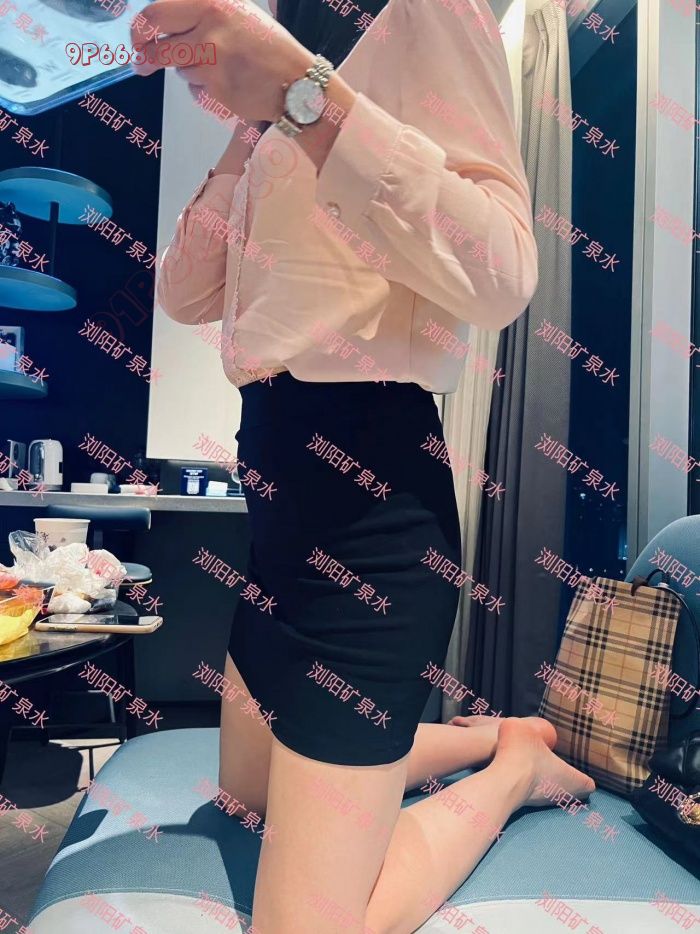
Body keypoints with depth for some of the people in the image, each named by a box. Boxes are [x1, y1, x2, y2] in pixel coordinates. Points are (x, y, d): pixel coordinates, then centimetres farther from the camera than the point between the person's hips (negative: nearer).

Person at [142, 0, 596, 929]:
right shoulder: (277, 128, 22)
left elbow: (502, 278, -20)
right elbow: (187, 296, 15)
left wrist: (300, 89, -26)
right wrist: (248, 126, 10)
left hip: (368, 486, -9)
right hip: (285, 479, 9)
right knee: (252, 796, 25)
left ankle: (516, 764, 19)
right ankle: (482, 737, 37)